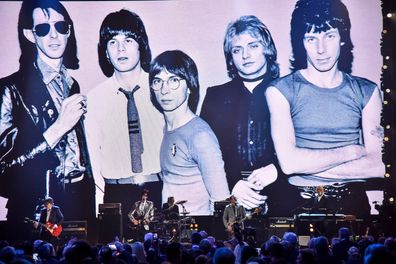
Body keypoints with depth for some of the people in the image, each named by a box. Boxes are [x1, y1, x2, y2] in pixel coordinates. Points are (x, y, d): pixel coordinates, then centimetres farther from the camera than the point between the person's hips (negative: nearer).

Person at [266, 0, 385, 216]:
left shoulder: (367, 92, 9)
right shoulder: (281, 91, 2)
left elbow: (378, 167, -2)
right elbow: (289, 163, -11)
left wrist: (308, 165, -8)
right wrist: (352, 152, -2)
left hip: (353, 201, 2)